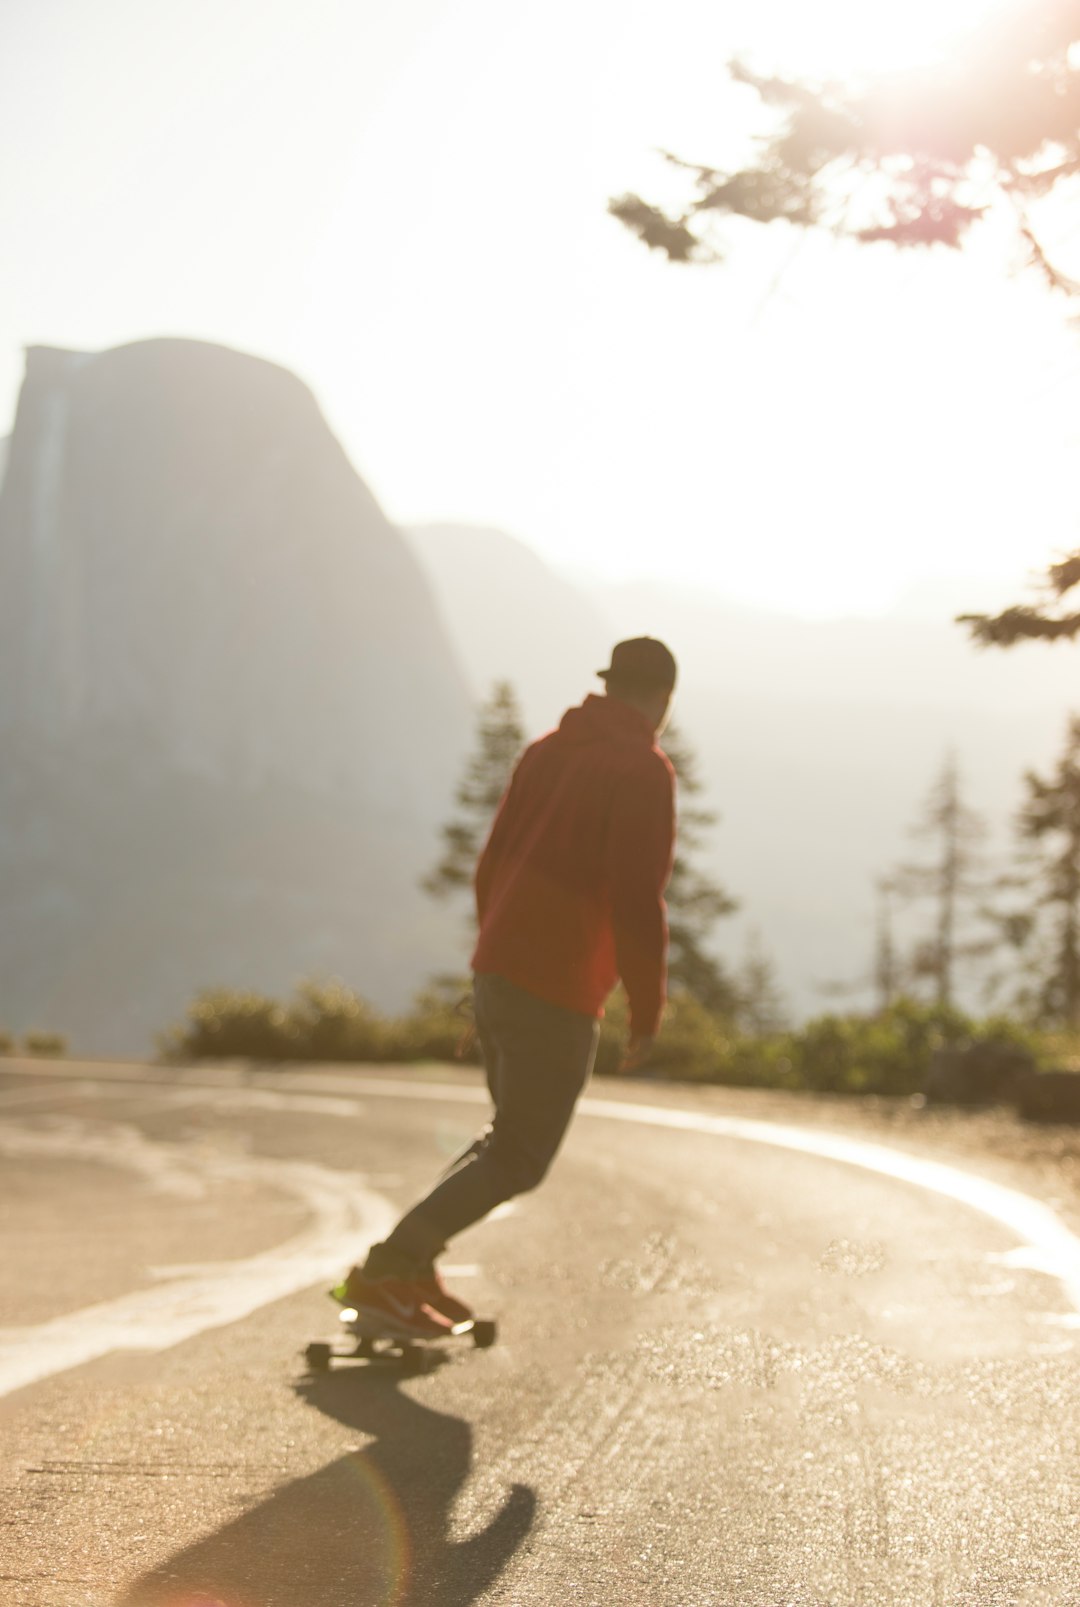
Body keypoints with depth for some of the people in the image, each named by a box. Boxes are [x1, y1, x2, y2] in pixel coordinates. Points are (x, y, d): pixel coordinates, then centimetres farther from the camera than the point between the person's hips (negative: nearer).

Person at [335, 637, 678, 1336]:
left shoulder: (546, 752, 14)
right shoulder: (643, 770, -10)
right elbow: (637, 902, -17)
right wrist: (648, 1011, -8)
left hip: (496, 974, 8)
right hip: (558, 994, -8)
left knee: (513, 1135, 22)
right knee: (519, 1160, 0)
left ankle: (412, 1261, 13)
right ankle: (384, 1273, -6)